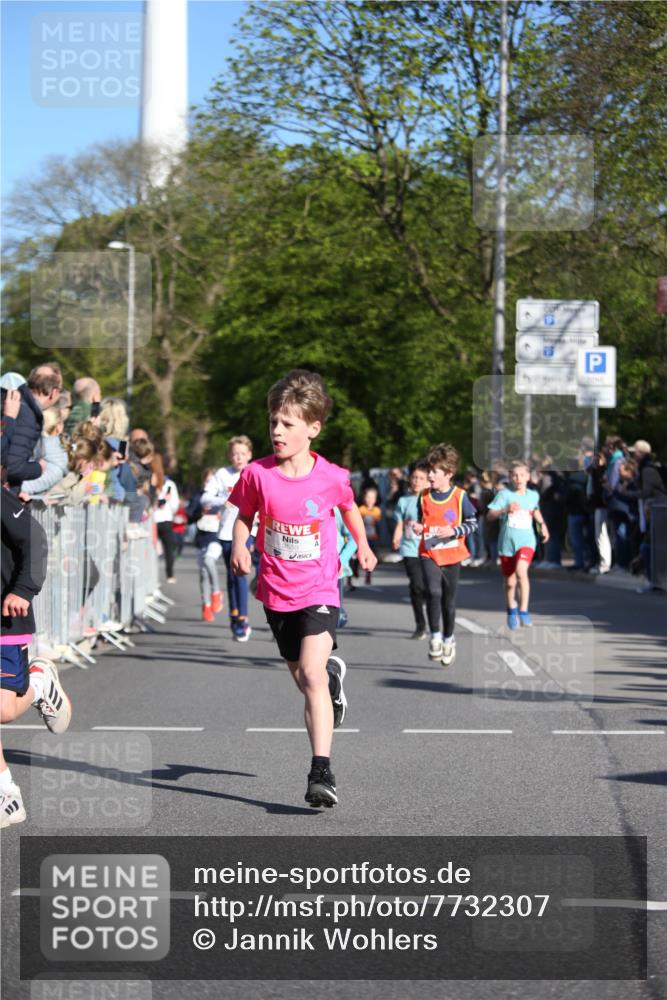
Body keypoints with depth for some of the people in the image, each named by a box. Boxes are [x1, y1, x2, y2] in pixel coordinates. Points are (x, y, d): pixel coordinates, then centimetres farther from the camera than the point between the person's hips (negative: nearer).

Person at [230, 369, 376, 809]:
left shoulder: (332, 477, -11)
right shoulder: (257, 474, -9)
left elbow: (349, 507, 12)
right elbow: (246, 515, 8)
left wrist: (363, 547, 22)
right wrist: (239, 546, -10)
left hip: (319, 590, -3)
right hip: (276, 591, 3)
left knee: (311, 674, -20)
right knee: (302, 677, 17)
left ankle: (322, 771, -22)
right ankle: (333, 672, 55)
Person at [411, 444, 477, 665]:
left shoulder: (460, 496, -7)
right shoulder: (424, 496, 2)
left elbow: (473, 523, -2)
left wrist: (453, 531, -17)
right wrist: (418, 528, -5)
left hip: (451, 555, -1)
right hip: (428, 554, 1)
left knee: (449, 599, 11)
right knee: (433, 591, -21)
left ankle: (448, 639, 30)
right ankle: (435, 636, -9)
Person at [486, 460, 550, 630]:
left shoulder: (533, 495, 7)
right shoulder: (504, 495, -4)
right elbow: (489, 515, -13)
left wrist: (542, 524, 18)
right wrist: (505, 510, -28)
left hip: (526, 541, 0)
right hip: (506, 543, 0)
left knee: (521, 571, -26)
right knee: (510, 582, 10)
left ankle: (523, 612, -23)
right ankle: (511, 611, 37)